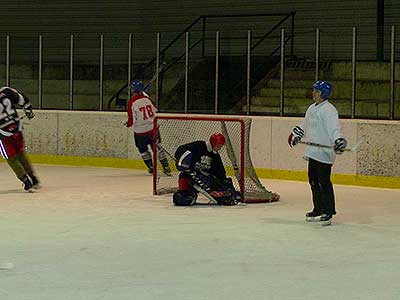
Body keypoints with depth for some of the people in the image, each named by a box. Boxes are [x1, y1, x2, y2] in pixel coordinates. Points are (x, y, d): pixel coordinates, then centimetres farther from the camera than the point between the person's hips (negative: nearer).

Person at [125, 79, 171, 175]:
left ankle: (151, 167, 23)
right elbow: (155, 110, 10)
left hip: (140, 131, -3)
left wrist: (128, 124, 8)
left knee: (143, 149, 19)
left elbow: (132, 120, -13)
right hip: (153, 128, 3)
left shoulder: (132, 103, -17)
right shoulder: (147, 98, -4)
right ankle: (166, 166, 12)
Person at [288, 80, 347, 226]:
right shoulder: (311, 108, 17)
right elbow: (305, 125, 33)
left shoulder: (329, 110, -13)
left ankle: (328, 211, -4)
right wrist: (296, 134, 40)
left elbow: (334, 128, -24)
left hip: (324, 153, -9)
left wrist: (339, 141, -39)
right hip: (312, 152, 10)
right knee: (313, 181, 13)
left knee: (324, 181, -9)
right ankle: (318, 210, 23)